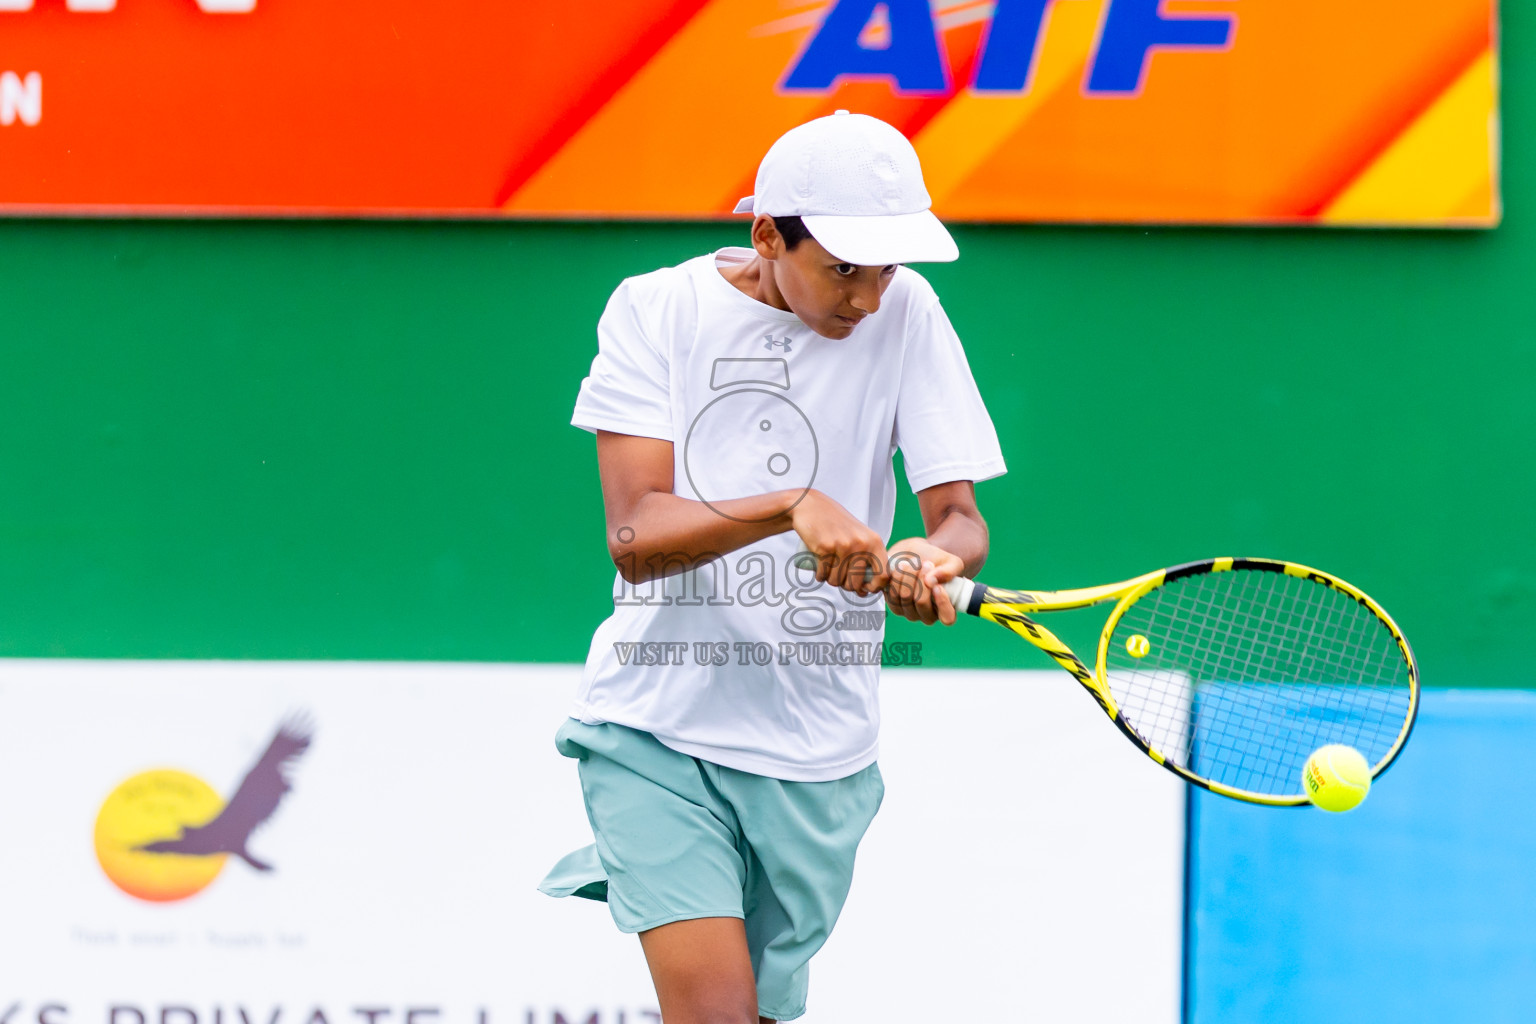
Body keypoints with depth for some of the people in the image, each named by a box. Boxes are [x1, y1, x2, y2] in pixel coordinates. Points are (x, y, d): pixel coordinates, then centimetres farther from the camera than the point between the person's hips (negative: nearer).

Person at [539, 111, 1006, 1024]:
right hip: (656, 735, -2)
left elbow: (961, 515, -3)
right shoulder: (656, 311, -6)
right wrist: (795, 508, -30)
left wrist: (939, 558, -28)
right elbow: (634, 536, -14)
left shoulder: (905, 314, -2)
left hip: (817, 751, 2)